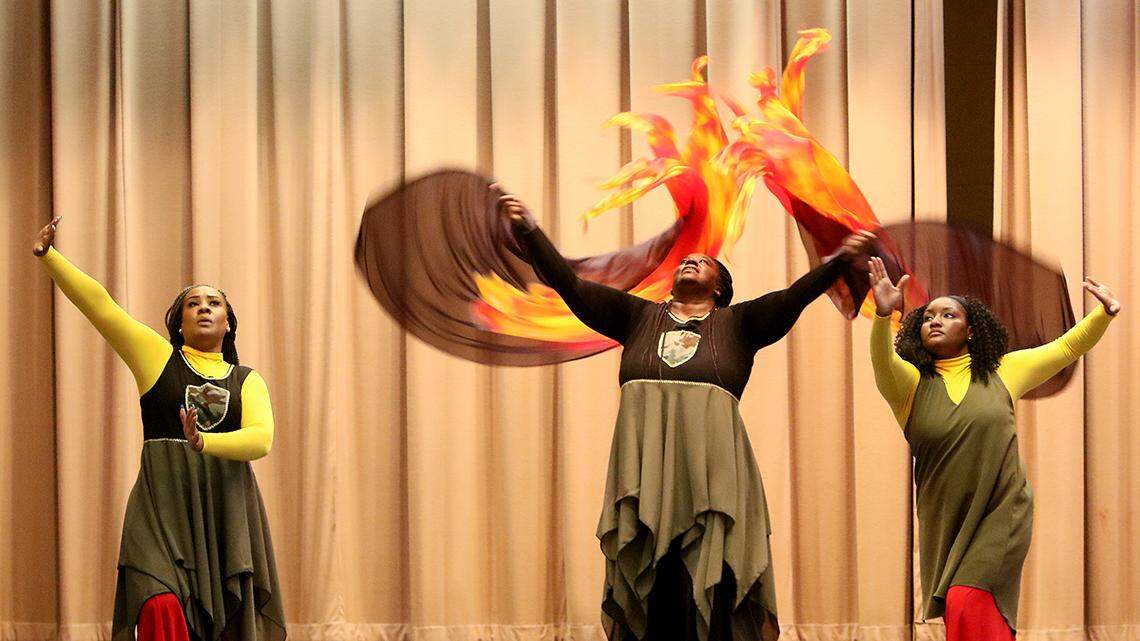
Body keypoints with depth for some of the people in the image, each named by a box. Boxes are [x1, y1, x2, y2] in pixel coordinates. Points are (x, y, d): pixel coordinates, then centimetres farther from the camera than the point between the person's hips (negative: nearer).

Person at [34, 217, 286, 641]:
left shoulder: (247, 381, 13)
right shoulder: (157, 356, 10)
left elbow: (261, 438, -6)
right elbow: (98, 303, 2)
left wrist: (205, 442, -24)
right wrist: (48, 256, -9)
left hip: (227, 505, 2)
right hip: (164, 500, -2)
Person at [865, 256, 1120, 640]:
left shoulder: (1003, 371, 5)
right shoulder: (910, 382, -1)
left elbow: (1067, 348, 10)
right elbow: (883, 362, -23)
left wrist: (1105, 313, -6)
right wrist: (883, 315, -41)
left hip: (1001, 513, -2)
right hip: (946, 521, 2)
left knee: (968, 604, -19)